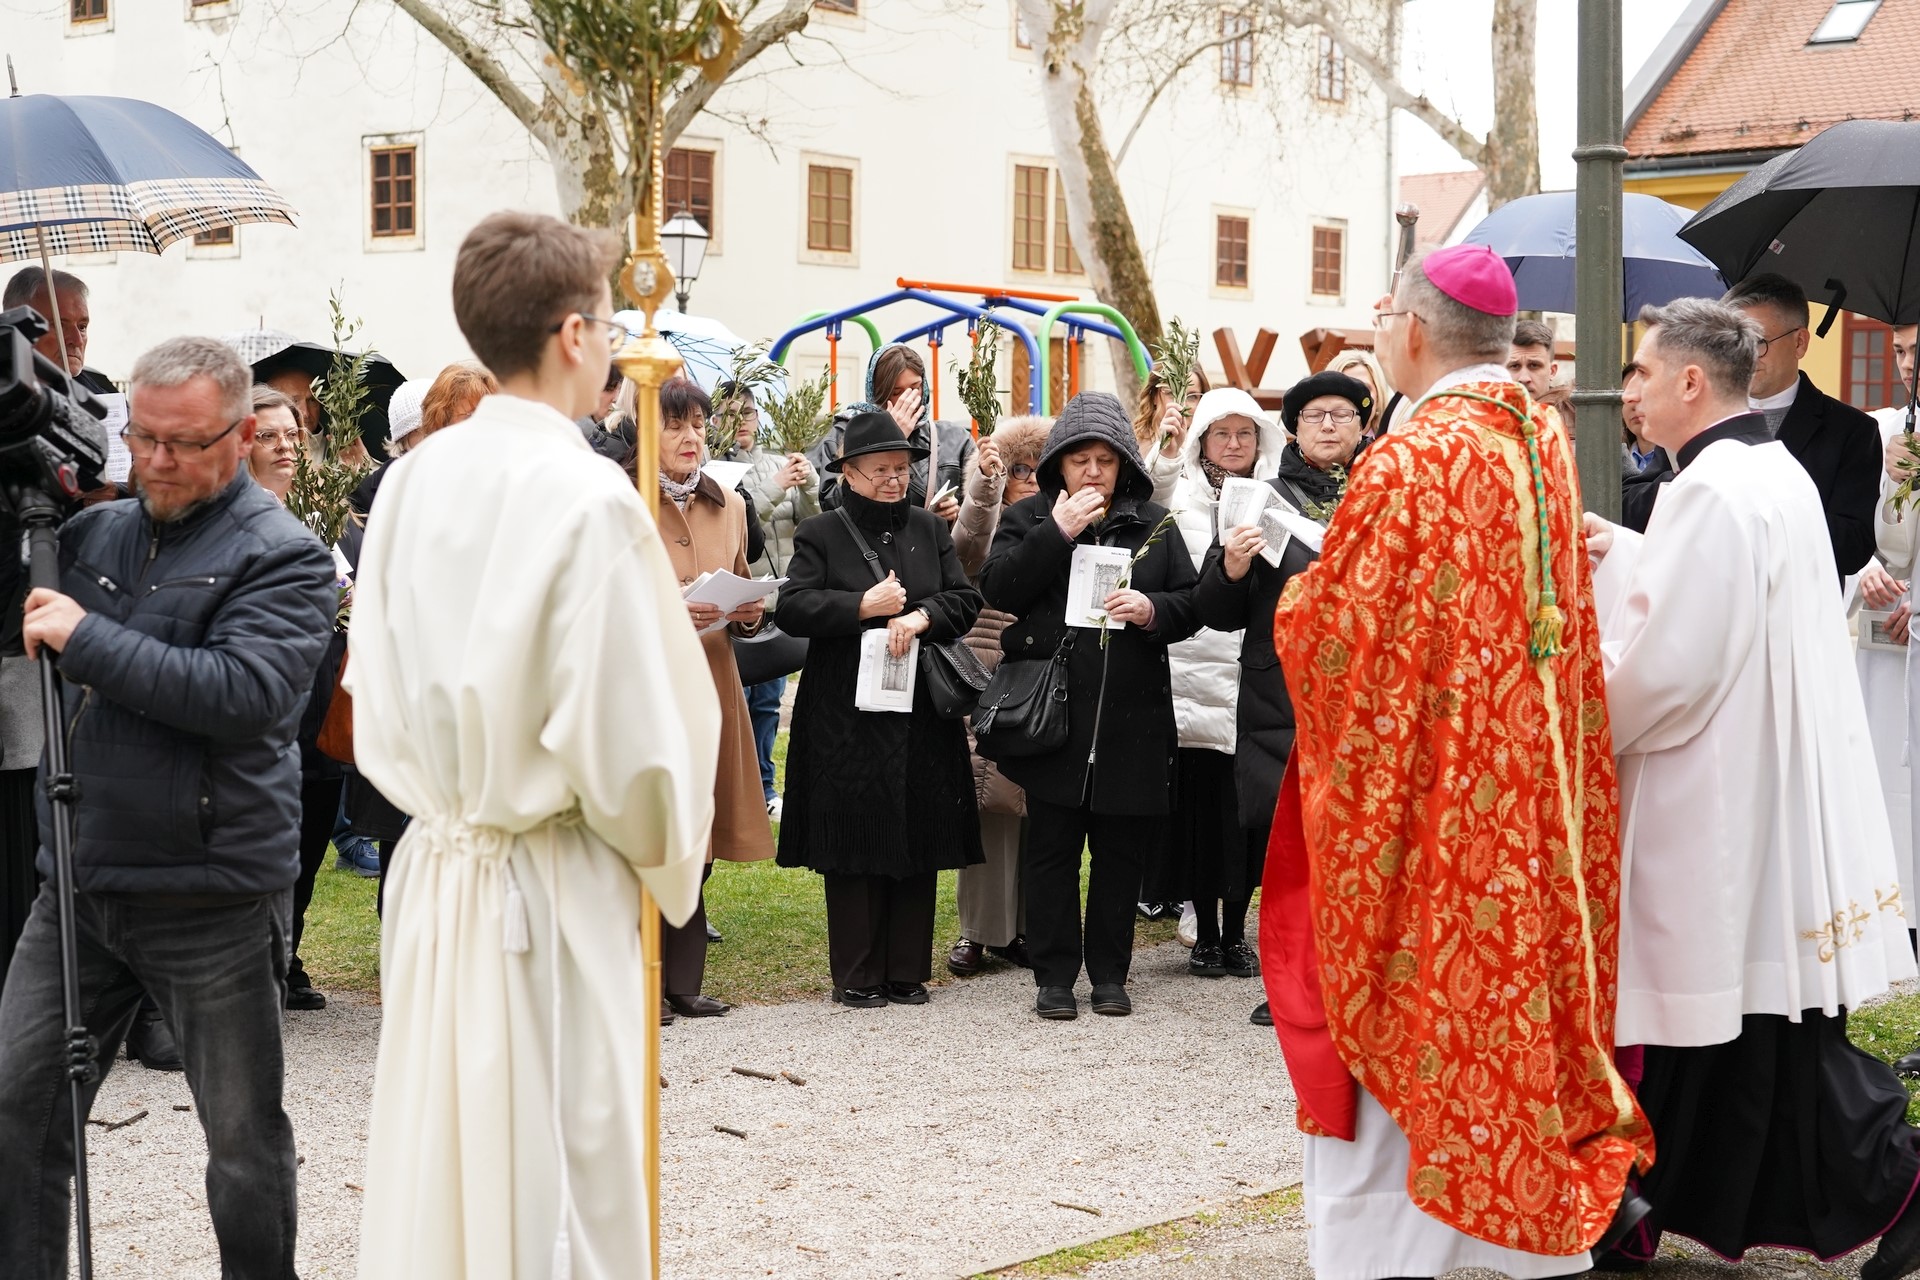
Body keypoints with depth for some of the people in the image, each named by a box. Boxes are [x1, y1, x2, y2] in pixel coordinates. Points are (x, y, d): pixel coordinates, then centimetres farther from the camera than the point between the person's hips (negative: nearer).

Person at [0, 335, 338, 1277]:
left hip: (212, 897, -5)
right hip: (77, 881, 5)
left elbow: (242, 694, -22)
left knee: (244, 1139, 7)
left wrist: (87, 638, -19)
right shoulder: (94, 532, 9)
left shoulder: (281, 556, -8)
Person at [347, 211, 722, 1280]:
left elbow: (378, 693, 10)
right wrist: (668, 864, 1)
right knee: (558, 1191, 4)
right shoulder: (591, 499, -16)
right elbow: (632, 732, -16)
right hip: (553, 892, -6)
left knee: (435, 1170, 14)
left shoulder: (414, 481, 2)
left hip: (431, 873, 6)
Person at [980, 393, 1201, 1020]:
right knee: (1052, 846, 3)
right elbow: (999, 590, -9)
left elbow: (1191, 606, 9)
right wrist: (1058, 532, -15)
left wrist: (1152, 610, -12)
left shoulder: (1154, 523, 10)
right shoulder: (1027, 518, 6)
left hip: (1132, 716, 2)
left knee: (1122, 848, 6)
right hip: (1051, 710, -1)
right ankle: (1054, 975, 11)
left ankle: (1110, 974, 16)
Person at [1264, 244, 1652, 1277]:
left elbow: (1329, 632, -16)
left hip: (1414, 787, -7)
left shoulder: (1407, 463, -20)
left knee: (1394, 1031, 2)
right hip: (1535, 793, 7)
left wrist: (1295, 594, 5)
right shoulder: (1546, 442, 3)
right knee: (1518, 975, 15)